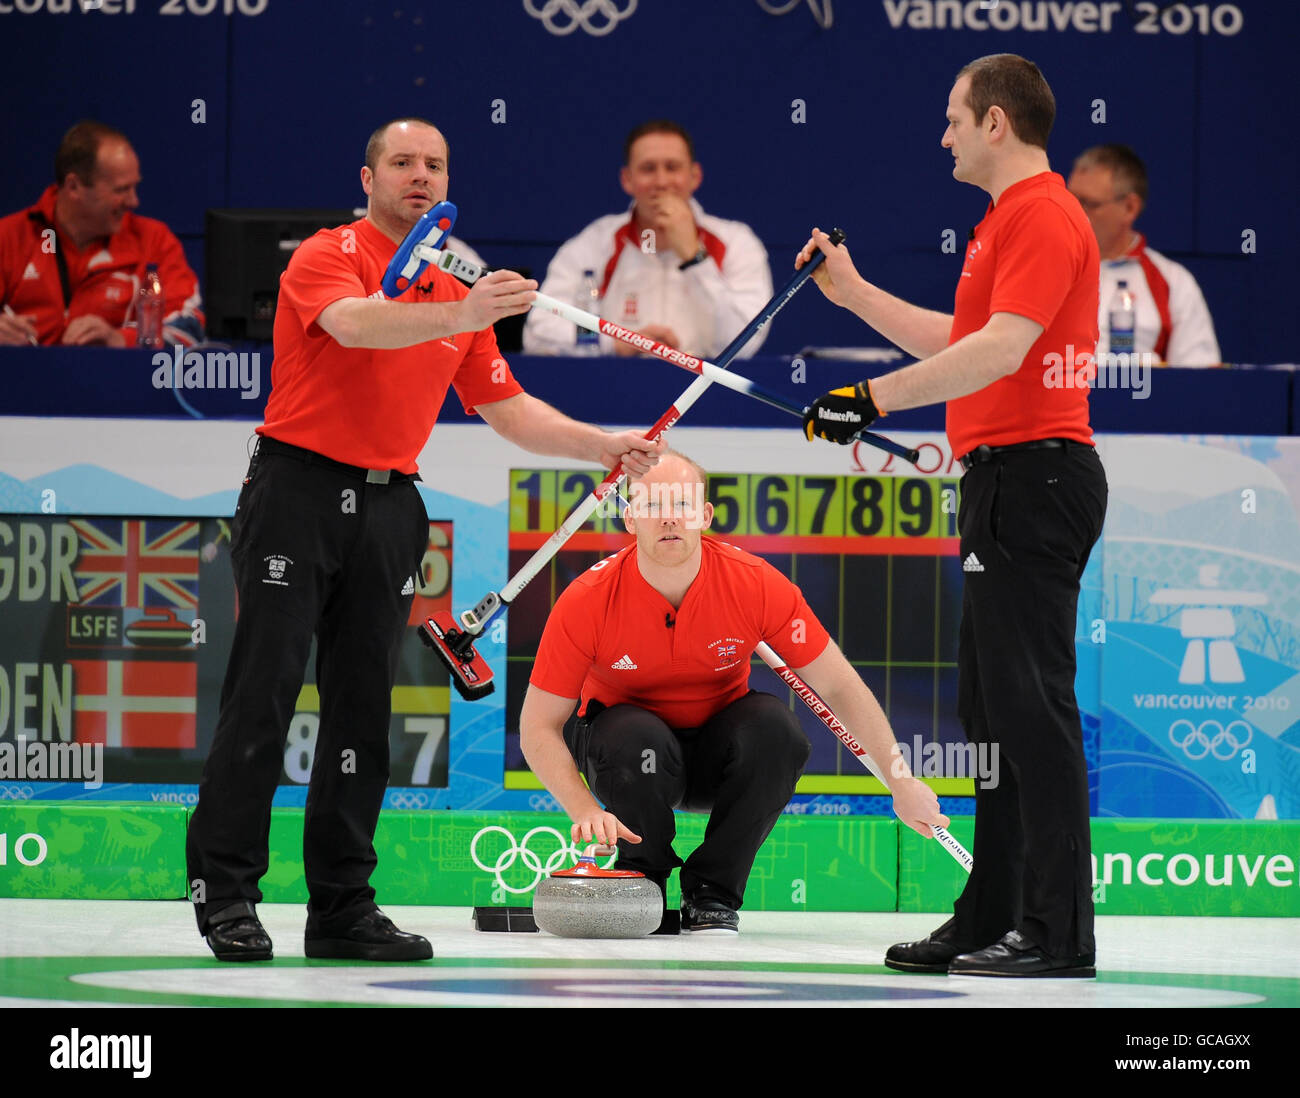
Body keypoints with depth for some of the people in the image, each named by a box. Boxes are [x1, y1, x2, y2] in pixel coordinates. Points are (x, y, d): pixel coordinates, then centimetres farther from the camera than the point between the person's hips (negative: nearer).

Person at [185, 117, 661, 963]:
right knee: (263, 695, -7)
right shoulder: (331, 257, -5)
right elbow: (354, 323, -27)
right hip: (301, 489, -6)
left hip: (391, 506, 6)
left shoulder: (457, 296, 15)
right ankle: (225, 892, -2)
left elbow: (508, 409, 20)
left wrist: (606, 447, 8)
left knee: (363, 710, 6)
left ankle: (343, 906, 9)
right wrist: (459, 317, -42)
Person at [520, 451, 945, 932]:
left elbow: (838, 686, -11)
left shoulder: (756, 584, -20)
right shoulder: (587, 601, -22)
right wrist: (584, 810, -34)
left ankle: (712, 890, -12)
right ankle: (641, 881, -7)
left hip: (717, 750, 2)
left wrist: (901, 781, -14)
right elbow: (538, 727, -18)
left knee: (774, 725, -30)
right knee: (636, 738, -36)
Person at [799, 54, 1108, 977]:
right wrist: (854, 293, 33)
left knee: (1031, 703, -11)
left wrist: (875, 397, -26)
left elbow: (1001, 349, -25)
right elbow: (958, 343, 30)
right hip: (1009, 478, 11)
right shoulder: (1007, 219, 21)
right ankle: (992, 918, 17)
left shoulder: (1043, 215, -13)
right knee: (993, 704, 12)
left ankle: (1058, 929, -11)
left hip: (1034, 475, -11)